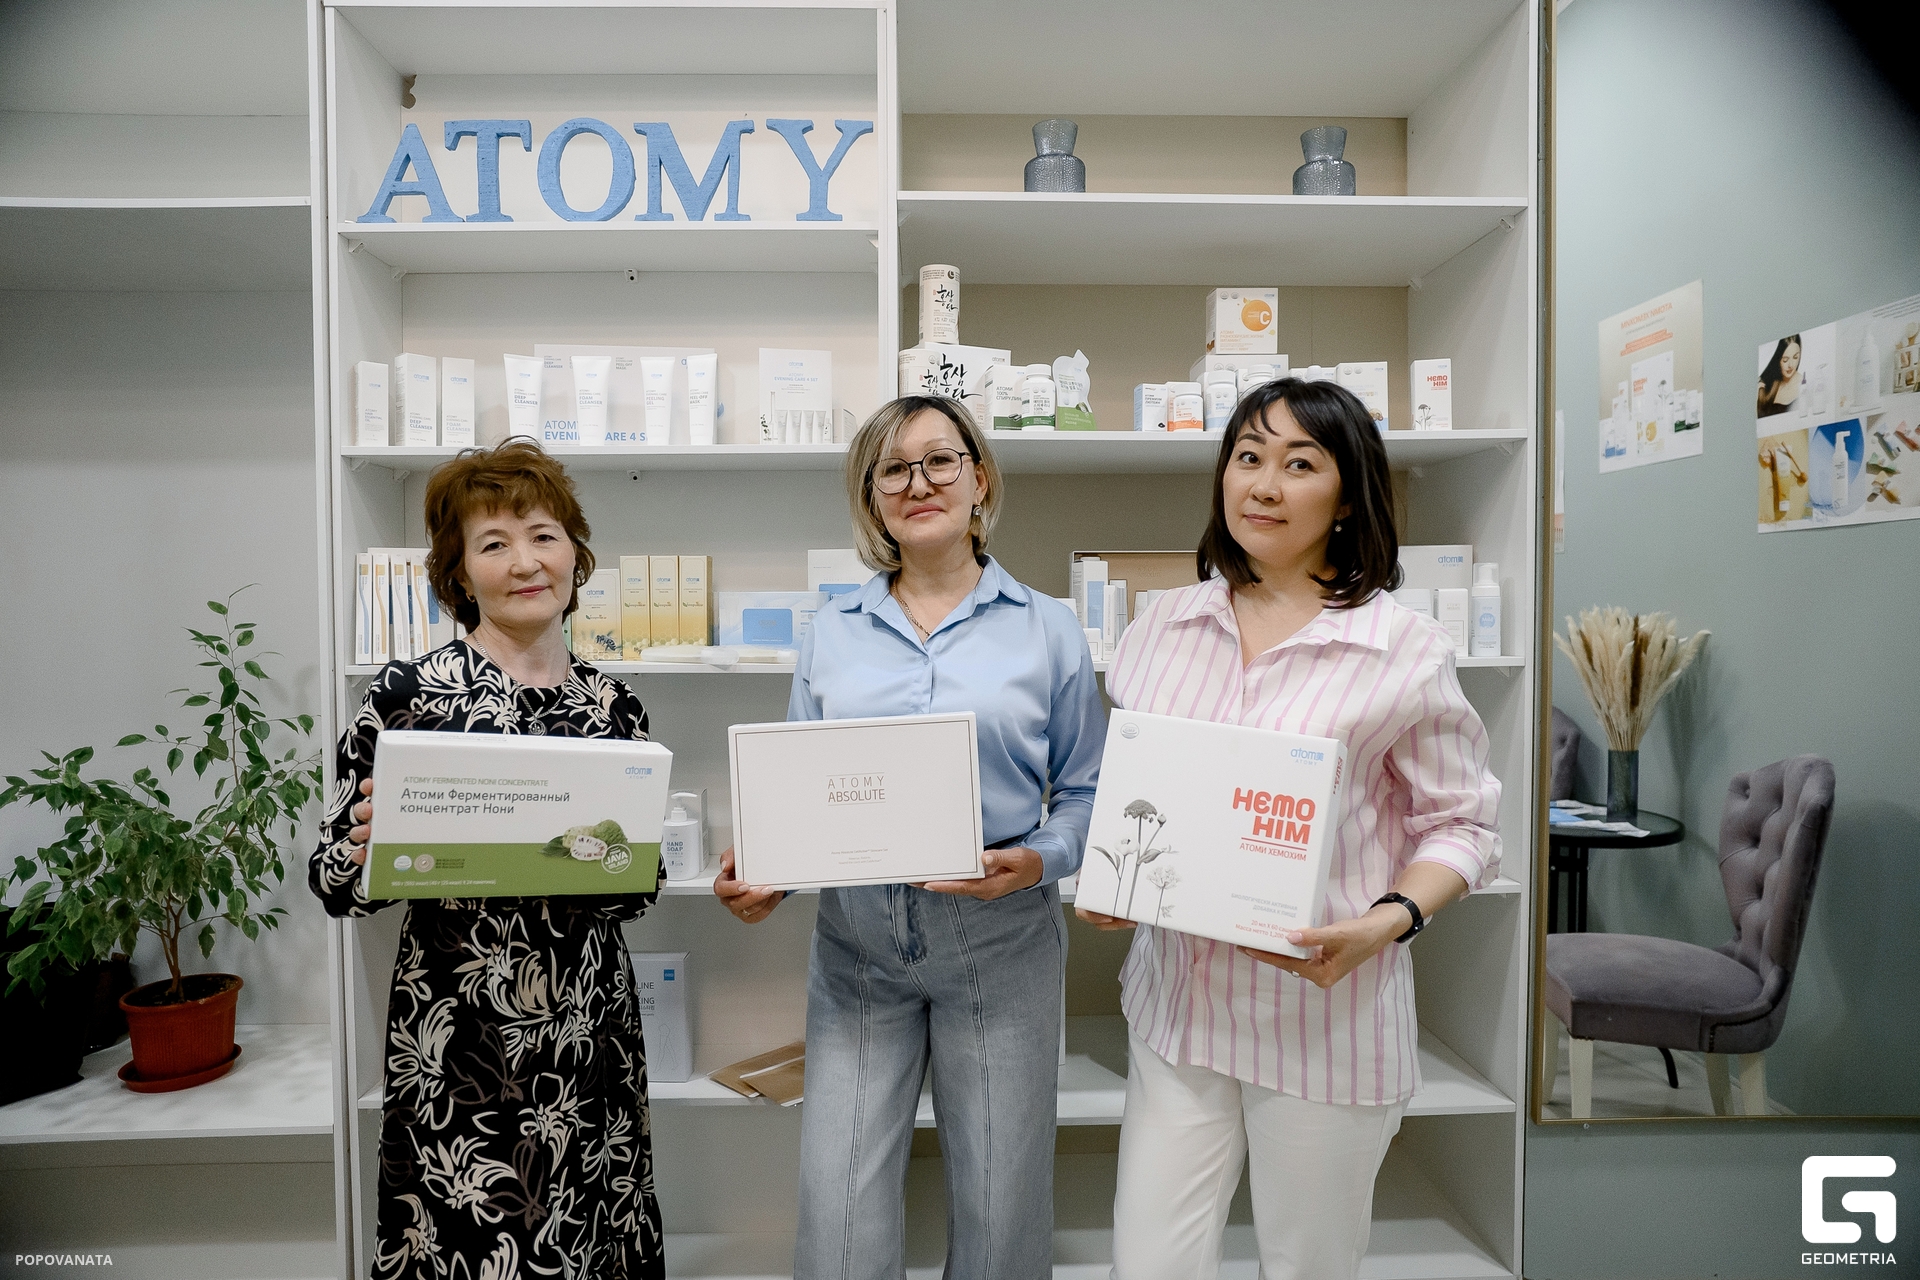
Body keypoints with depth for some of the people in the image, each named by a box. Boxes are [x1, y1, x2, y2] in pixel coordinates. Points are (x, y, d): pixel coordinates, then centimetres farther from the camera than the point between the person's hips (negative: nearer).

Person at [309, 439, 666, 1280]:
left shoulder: (611, 705, 3)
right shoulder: (407, 695, -9)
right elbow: (336, 884, -4)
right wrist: (368, 844, -25)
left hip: (592, 1035, 4)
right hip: (458, 1045, -3)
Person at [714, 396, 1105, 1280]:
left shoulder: (1045, 629, 1)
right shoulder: (832, 633, 7)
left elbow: (1085, 793, 2)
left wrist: (1037, 862, -17)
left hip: (1000, 941, -1)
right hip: (857, 941, 2)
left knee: (1000, 1209, 12)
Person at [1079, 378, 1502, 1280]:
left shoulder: (1406, 648, -7)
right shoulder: (1161, 627, 3)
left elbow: (1461, 824, -2)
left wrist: (1386, 922, -18)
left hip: (1329, 1015, -2)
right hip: (1177, 1003, 3)